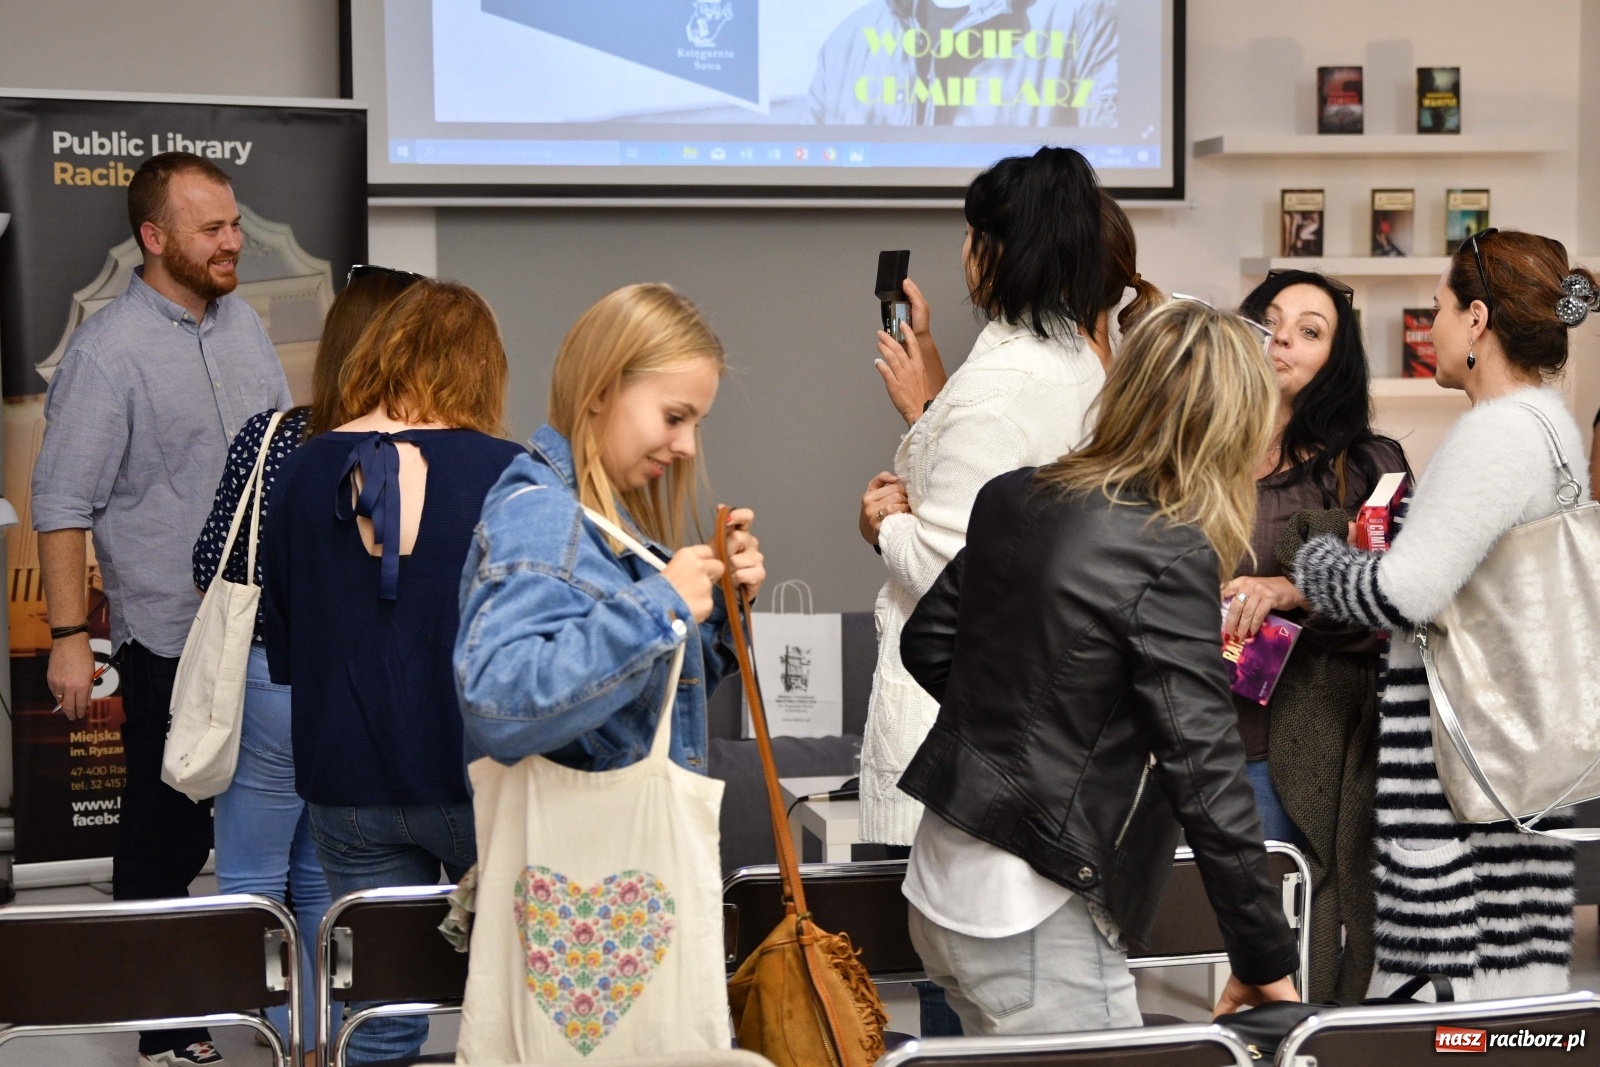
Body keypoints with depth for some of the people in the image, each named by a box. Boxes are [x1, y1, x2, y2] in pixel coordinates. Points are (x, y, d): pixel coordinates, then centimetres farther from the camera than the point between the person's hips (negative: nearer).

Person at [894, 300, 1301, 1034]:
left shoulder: (1012, 499, 4)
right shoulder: (1171, 556, -17)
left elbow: (926, 645, 17)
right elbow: (1204, 774, -18)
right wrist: (1265, 958, -11)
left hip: (943, 879, 8)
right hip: (1033, 919, -8)